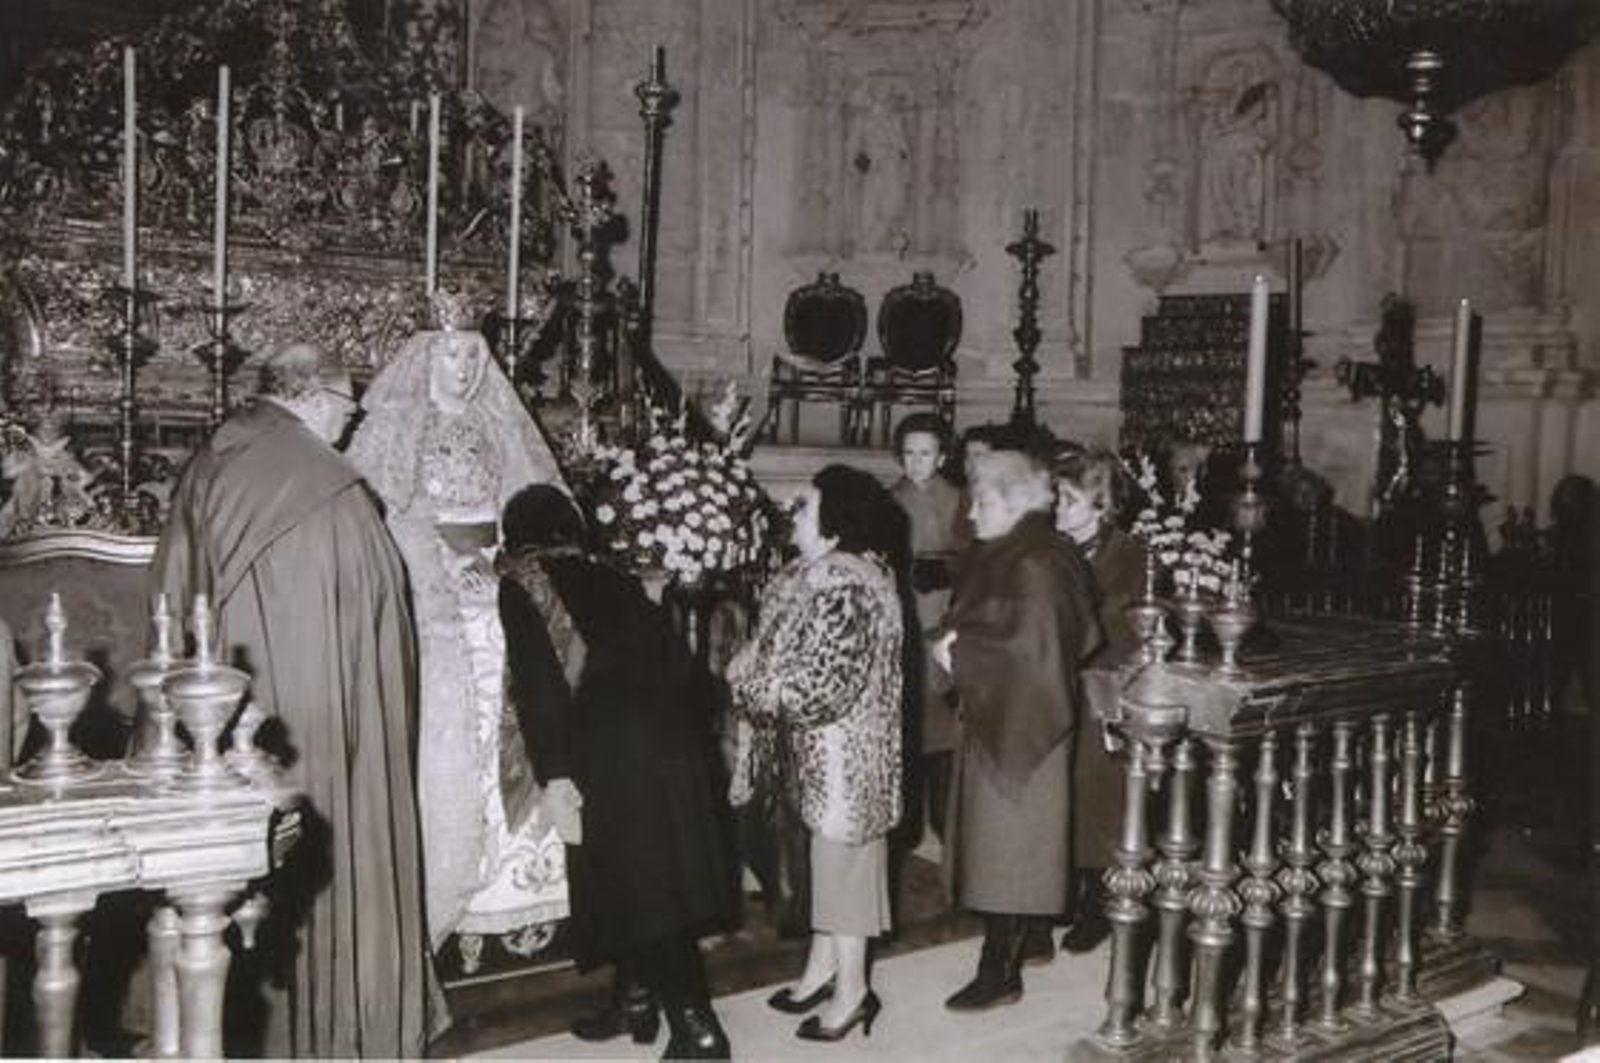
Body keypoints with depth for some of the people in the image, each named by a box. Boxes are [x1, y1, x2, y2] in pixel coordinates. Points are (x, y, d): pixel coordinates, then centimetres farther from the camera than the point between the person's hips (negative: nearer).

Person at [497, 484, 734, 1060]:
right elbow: (674, 654, 15)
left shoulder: (522, 583, 5)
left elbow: (538, 684, -7)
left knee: (635, 883, 0)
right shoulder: (612, 579, 21)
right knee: (658, 874, 17)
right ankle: (635, 1001, 31)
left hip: (612, 747, -6)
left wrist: (553, 776, -10)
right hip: (672, 732, 7)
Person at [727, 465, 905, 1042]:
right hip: (818, 753, 9)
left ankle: (850, 991, 19)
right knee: (825, 857, 20)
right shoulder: (819, 573, 6)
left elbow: (825, 685, -26)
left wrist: (750, 686, -15)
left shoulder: (845, 587, -25)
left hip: (845, 752, -9)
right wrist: (750, 667, -4)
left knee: (842, 859, 4)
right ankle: (823, 967, 35)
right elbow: (778, 645, 14)